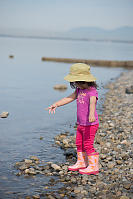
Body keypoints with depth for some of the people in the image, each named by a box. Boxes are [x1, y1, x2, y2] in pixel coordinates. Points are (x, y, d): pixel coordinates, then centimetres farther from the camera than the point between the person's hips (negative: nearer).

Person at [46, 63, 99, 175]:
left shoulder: (92, 91, -20)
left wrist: (91, 114, -56)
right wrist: (56, 104, 17)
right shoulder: (79, 90, 7)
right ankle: (81, 163, 32)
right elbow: (69, 98, 17)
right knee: (79, 144, 17)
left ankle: (93, 166, 6)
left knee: (88, 145, -4)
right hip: (81, 124, 9)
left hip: (90, 124, -9)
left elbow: (92, 103, -38)